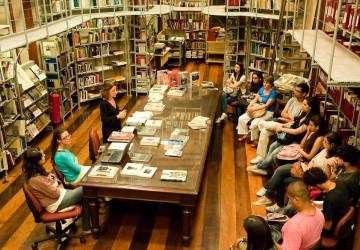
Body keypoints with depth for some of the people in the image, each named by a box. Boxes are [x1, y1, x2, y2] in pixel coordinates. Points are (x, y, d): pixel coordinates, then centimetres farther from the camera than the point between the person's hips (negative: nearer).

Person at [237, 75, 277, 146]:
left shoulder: (273, 93, -14)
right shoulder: (262, 89, 7)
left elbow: (267, 105, -22)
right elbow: (255, 99, 6)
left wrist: (254, 109, -27)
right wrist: (250, 106, -14)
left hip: (268, 112, -7)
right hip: (258, 110, 7)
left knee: (254, 123, -30)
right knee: (241, 118, -6)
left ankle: (255, 139, -6)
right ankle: (245, 134, 12)